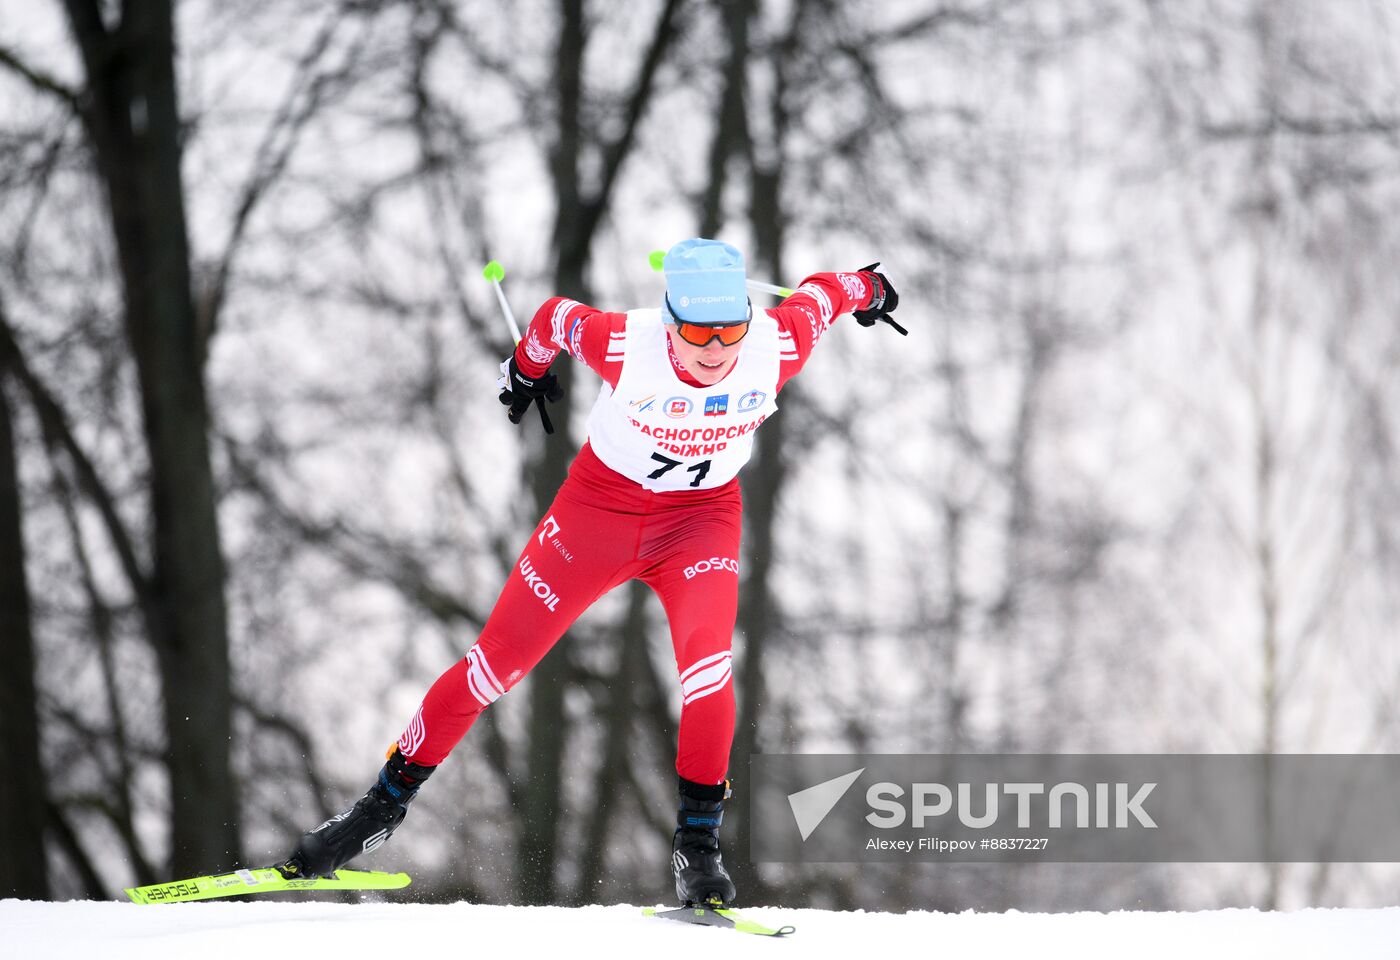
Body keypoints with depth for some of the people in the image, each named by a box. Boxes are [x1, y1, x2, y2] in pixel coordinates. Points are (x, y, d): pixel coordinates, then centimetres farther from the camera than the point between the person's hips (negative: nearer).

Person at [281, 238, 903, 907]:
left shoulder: (776, 348, -26)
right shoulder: (626, 346, -30)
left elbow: (817, 295, -3)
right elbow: (557, 317, -8)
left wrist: (865, 289, 20)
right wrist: (526, 368, 14)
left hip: (701, 516, 0)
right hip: (602, 500, 0)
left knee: (707, 659, -27)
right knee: (496, 659, 2)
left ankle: (697, 841, -13)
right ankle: (387, 802, 18)